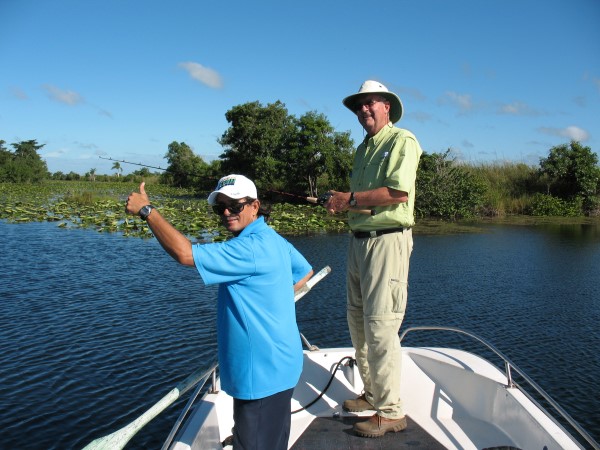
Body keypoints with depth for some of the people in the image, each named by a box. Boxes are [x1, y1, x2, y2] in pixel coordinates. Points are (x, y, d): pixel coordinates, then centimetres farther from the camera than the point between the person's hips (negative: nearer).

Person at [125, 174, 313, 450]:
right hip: (280, 364, 10)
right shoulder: (274, 240, 7)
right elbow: (305, 272, 21)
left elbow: (185, 254, -32)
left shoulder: (249, 248, -25)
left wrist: (146, 210, -23)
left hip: (262, 372, -10)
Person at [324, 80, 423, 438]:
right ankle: (373, 394, 27)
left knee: (380, 324, -8)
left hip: (388, 240, -9)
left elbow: (399, 192, -21)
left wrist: (350, 199, -14)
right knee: (358, 321, 13)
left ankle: (391, 412, 4)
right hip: (359, 239, 9)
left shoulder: (402, 140, -7)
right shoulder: (363, 148, 20)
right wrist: (340, 204, 0)